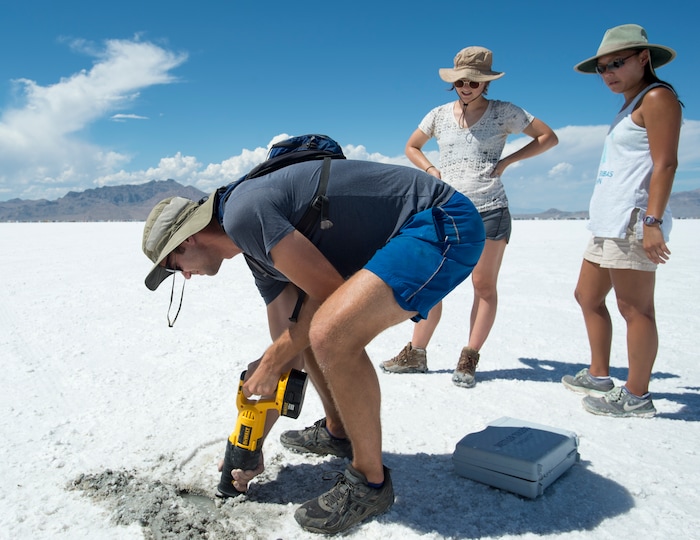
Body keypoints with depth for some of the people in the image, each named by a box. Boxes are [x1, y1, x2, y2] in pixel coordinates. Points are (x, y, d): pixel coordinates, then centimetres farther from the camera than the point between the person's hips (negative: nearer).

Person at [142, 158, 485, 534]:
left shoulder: (242, 212, -16)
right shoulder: (261, 254, 14)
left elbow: (328, 291, -18)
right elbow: (289, 343, 17)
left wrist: (270, 362, -4)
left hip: (445, 224, -10)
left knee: (331, 333, -27)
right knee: (307, 326, 16)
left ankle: (369, 481, -4)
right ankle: (337, 432, 32)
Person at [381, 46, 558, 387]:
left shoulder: (504, 112, 2)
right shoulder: (439, 115, 9)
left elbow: (548, 137, 6)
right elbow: (411, 147, 22)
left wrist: (508, 160, -4)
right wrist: (431, 169, 4)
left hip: (489, 211, -2)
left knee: (484, 286, 1)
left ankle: (469, 359, 10)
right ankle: (416, 354, 11)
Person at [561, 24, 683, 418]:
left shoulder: (657, 98, -5)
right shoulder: (631, 105, 22)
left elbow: (665, 164, -15)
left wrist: (653, 221, -23)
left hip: (633, 222, -11)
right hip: (609, 223, 11)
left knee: (634, 308, -6)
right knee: (588, 296, 15)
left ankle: (637, 396, 2)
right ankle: (599, 377, 26)